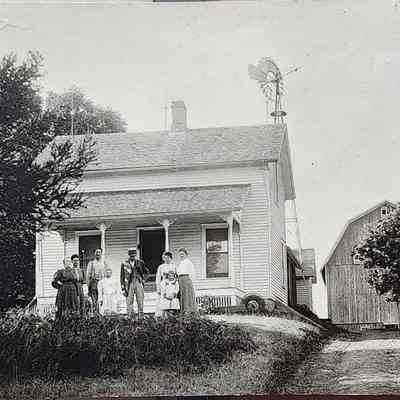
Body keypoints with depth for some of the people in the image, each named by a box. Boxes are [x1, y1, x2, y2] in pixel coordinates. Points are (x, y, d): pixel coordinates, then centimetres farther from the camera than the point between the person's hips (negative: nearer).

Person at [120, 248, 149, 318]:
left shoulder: (140, 263, 6)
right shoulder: (124, 264, 3)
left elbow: (146, 272, 22)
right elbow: (122, 277, 5)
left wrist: (143, 280, 10)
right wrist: (123, 289, 1)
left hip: (139, 283, 1)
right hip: (129, 284, -1)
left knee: (140, 302, -3)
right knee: (129, 302, -5)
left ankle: (141, 318, 0)